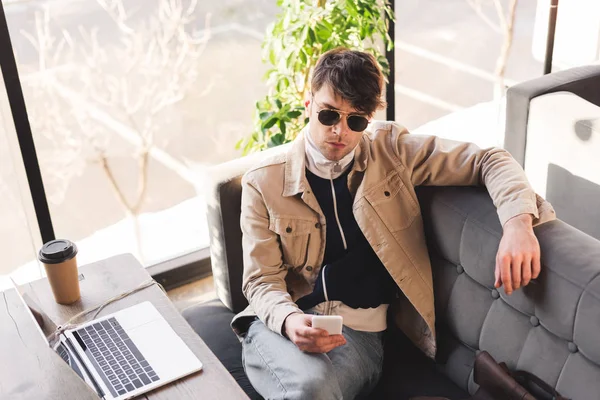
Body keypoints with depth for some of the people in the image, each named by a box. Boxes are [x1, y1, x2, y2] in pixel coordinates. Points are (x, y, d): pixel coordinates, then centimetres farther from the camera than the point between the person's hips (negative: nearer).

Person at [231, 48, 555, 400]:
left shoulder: (391, 152, 5)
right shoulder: (263, 183, 2)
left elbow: (488, 161, 6)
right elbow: (263, 280, 1)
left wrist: (519, 222, -15)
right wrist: (290, 321, -22)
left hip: (358, 331, 0)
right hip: (281, 324, 0)